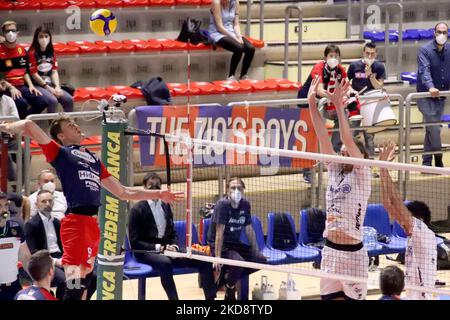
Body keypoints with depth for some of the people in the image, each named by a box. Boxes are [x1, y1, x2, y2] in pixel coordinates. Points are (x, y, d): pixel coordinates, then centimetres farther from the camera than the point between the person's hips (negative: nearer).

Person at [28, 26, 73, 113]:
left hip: (51, 84, 6)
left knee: (69, 99, -14)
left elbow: (54, 71, 7)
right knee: (53, 101, -31)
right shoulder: (32, 53, -8)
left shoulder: (51, 53, 12)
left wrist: (57, 87, -9)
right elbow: (34, 74, -11)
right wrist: (48, 88, -12)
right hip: (38, 85, -6)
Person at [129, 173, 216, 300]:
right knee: (165, 263, -41)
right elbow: (135, 241, -9)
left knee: (203, 261, -10)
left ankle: (210, 298, -6)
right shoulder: (138, 209, -4)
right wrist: (157, 247, -19)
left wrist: (173, 246, -3)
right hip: (146, 252, -6)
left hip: (166, 249, 6)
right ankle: (173, 298, -39)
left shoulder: (166, 206, 13)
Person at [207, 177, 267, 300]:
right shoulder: (223, 204, -18)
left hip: (235, 244, 7)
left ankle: (226, 277, 6)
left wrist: (256, 251, 5)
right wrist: (217, 257, -28)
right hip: (219, 245, -7)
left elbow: (249, 230, 10)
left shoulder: (245, 205, 2)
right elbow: (219, 232, -23)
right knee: (238, 261, -33)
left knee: (261, 260, -7)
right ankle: (229, 294, -6)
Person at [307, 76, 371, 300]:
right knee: (330, 297, 9)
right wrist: (312, 104, -3)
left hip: (353, 252, -6)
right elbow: (323, 138, 4)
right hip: (330, 249, 6)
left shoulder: (362, 175, -4)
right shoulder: (334, 171, 10)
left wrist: (339, 106, -21)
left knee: (355, 298, -1)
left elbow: (349, 142, -16)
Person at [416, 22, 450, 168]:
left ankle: (427, 162, 18)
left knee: (431, 129, 11)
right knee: (434, 128, -13)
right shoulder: (425, 50, -11)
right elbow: (424, 71, -24)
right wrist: (430, 87, -41)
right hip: (426, 96, -5)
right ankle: (438, 159, 1)